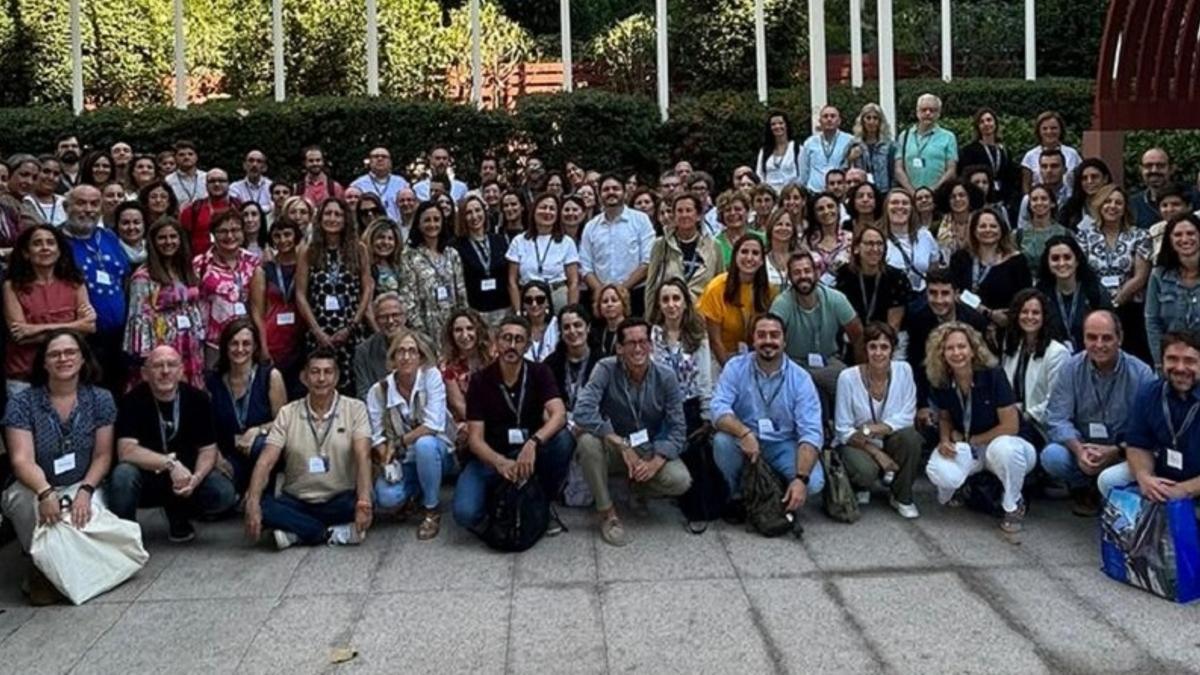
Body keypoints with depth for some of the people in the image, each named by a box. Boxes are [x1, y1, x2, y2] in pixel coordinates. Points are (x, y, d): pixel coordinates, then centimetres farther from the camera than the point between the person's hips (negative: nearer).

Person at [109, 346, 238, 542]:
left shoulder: (197, 399, -7)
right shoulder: (134, 400, -14)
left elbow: (208, 450, -6)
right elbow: (126, 451, -25)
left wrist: (196, 478, -26)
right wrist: (170, 463, -34)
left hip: (184, 475, 3)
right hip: (145, 477, -2)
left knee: (224, 493, -22)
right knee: (123, 474, -35)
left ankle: (178, 516, 12)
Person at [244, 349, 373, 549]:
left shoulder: (355, 409, -4)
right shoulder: (287, 413, 1)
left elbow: (363, 456, -17)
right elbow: (266, 461, -8)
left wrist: (364, 500, -35)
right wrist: (252, 503, -26)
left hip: (339, 501, -1)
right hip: (296, 502, 2)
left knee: (365, 507, -34)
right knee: (262, 505, -29)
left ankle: (295, 532, -20)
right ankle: (331, 533, -21)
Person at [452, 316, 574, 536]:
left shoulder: (539, 373, -7)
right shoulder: (480, 381, -9)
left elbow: (559, 415, -24)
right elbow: (475, 438, -13)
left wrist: (532, 443, -43)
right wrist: (500, 463, -34)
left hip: (530, 451, 1)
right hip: (491, 456, -1)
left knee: (563, 439, -31)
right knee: (465, 513, -27)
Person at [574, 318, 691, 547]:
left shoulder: (666, 377, -12)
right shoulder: (606, 369, -19)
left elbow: (677, 429, -12)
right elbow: (582, 412, -32)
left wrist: (655, 462, -28)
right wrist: (623, 445, -34)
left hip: (651, 450, 1)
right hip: (613, 447, -1)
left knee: (680, 481, -26)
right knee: (588, 441, -35)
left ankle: (640, 487, 11)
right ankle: (607, 512, -15)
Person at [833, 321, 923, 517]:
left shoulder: (903, 370, -9)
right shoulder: (848, 377, -15)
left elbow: (907, 417, -11)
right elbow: (844, 430, -11)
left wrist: (871, 429, -24)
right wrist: (876, 452, -21)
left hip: (890, 442, 3)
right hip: (857, 444, -2)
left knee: (910, 435, -29)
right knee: (866, 471, -33)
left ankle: (902, 497, -6)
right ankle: (862, 486, 8)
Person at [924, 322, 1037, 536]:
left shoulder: (993, 376, -20)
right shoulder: (942, 383, -8)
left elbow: (1010, 426, -18)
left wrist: (971, 440, -10)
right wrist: (945, 440, -10)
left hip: (1000, 443, -2)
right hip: (964, 449, 2)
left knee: (1004, 447, -42)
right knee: (939, 473, -32)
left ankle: (1013, 505, -10)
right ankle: (951, 489, 10)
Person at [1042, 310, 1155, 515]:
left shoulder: (1141, 373, -11)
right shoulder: (1071, 369, -8)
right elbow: (1057, 419, -12)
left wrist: (1115, 452, -31)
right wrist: (1078, 449, -31)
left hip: (1123, 452, -1)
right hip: (1080, 447, 1)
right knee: (1052, 456, -29)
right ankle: (1083, 489, 7)